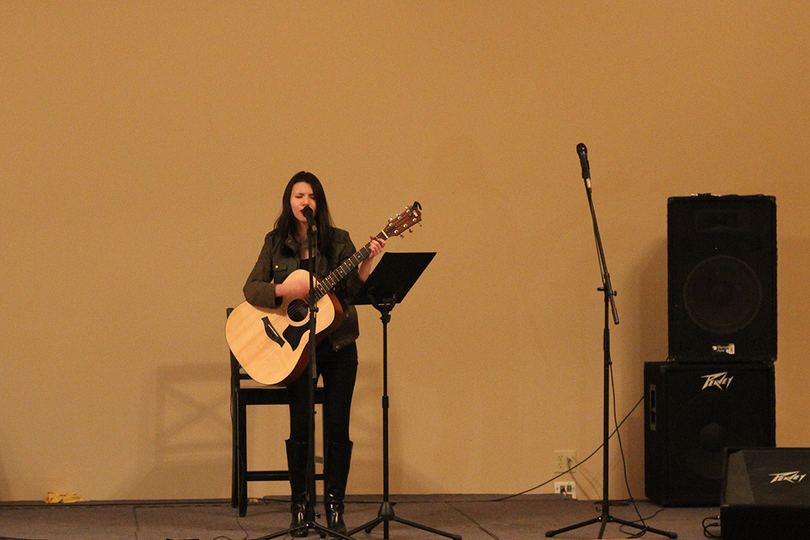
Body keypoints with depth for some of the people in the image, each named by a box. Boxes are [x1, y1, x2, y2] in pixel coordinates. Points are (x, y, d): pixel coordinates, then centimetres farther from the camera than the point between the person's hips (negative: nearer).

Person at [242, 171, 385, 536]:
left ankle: (334, 507, 9)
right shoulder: (276, 242, 4)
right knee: (300, 426, -4)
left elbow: (353, 288, -7)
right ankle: (299, 507, 7)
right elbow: (251, 288, -4)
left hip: (338, 345, 0)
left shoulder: (337, 240, 2)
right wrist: (284, 291, -20)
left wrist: (368, 261, -23)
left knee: (337, 427, -1)